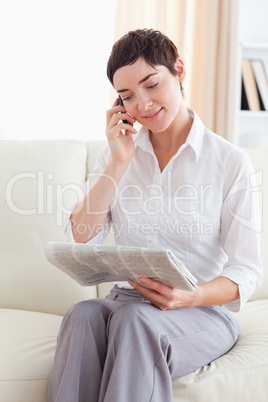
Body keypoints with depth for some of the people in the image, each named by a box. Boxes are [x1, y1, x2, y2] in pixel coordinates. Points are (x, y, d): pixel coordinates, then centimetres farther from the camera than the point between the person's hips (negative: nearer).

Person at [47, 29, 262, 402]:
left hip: (205, 313, -3)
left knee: (135, 319, -36)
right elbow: (79, 240, -2)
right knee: (83, 315, -31)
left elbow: (245, 273, -3)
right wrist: (119, 163, -7)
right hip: (125, 300, 3)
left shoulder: (230, 162, -3)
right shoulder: (119, 154, 11)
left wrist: (191, 297, -24)